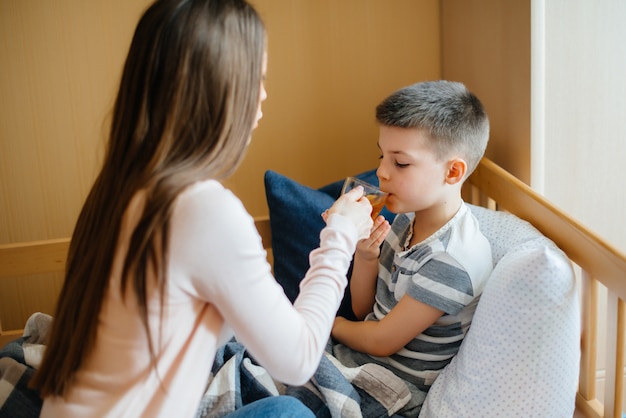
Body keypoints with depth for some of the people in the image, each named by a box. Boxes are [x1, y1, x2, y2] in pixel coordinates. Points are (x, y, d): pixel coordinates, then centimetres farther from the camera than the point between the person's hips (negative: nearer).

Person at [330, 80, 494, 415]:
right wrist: (365, 256, -12)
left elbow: (382, 341, -19)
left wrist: (331, 323, -1)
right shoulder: (408, 218, 0)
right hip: (359, 353, 8)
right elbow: (364, 310, 7)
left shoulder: (452, 260, -27)